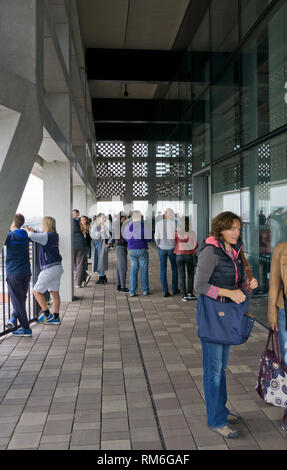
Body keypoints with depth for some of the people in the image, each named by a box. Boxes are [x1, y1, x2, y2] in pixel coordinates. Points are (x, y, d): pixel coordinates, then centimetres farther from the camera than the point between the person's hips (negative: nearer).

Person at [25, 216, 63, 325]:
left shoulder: (46, 236, -15)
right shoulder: (55, 235, 9)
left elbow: (32, 236, -27)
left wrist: (29, 231, -5)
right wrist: (33, 231, 13)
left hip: (49, 269, -8)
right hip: (57, 267, 8)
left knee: (36, 291, 5)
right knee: (54, 292, 12)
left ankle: (47, 314, 7)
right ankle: (56, 317, 17)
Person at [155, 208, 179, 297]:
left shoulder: (158, 223, -2)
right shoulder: (174, 223, -7)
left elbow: (157, 237, -2)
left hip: (162, 249, 1)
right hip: (172, 248, -1)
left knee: (163, 270, 5)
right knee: (175, 269, 16)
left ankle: (165, 291, 2)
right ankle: (174, 289, 23)